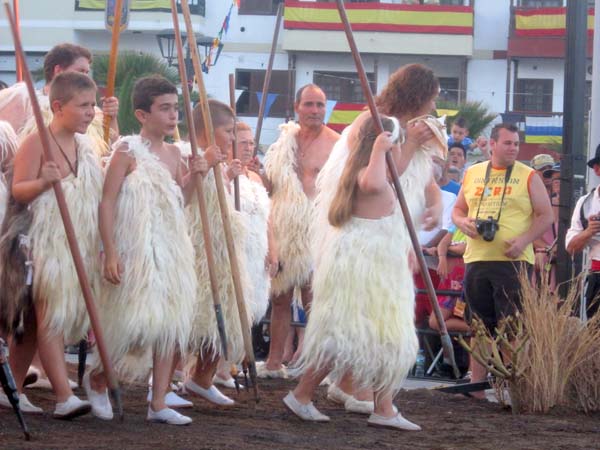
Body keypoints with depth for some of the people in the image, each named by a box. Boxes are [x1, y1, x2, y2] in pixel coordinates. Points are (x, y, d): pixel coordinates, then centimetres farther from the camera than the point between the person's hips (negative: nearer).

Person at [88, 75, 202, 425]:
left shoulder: (174, 153, 10)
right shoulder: (128, 150, -9)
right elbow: (107, 202, -12)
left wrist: (194, 177, -2)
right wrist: (110, 252, -17)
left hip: (172, 249, 7)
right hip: (136, 250, -7)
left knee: (170, 325, 3)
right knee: (138, 326, -9)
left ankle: (159, 403, 7)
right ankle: (97, 380, 17)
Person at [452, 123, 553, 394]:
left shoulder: (528, 177, 2)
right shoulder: (472, 174, 13)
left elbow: (545, 215, 0)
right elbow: (458, 211, 20)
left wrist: (524, 240, -15)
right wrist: (464, 223, -3)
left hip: (513, 260, -4)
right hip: (476, 260, 4)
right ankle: (477, 383, 15)